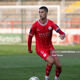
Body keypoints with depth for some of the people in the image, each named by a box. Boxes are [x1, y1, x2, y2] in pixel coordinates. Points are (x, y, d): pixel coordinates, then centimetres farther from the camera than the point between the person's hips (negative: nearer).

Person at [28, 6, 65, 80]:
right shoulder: (35, 25, -12)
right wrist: (29, 49, 10)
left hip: (50, 47, 3)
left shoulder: (51, 24, -9)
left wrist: (62, 35, -40)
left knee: (58, 65, -8)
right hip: (40, 49, -3)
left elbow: (62, 33, -15)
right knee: (51, 61, -28)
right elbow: (30, 37, 1)